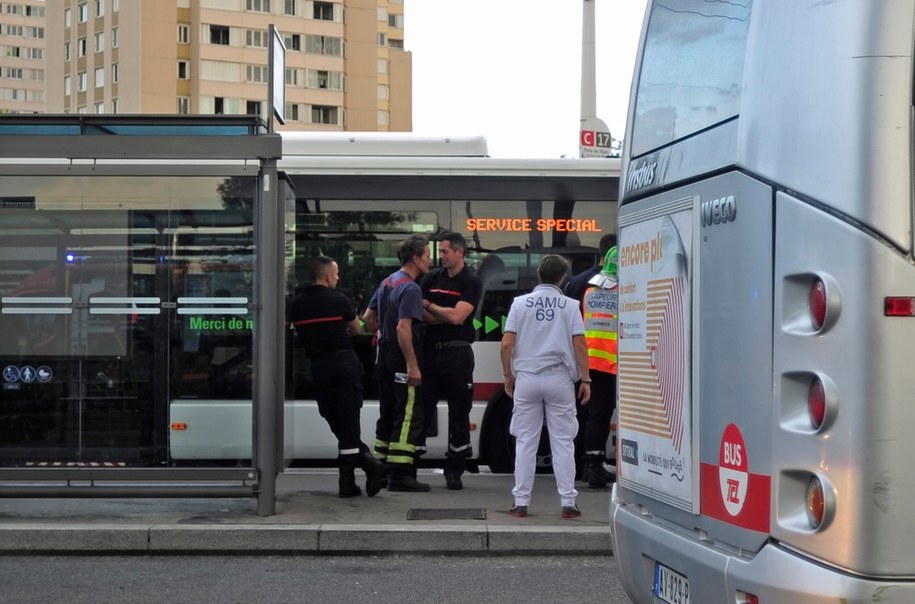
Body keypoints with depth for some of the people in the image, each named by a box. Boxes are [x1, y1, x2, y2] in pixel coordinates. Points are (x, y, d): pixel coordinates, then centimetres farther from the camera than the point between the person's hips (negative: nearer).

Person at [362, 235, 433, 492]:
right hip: (403, 356, -9)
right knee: (408, 416, -6)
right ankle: (399, 474, -8)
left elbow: (368, 317, 19)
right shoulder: (410, 288, -16)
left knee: (388, 413, 16)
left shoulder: (387, 282, 13)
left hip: (385, 354, 9)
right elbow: (403, 328, -24)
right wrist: (413, 366, -24)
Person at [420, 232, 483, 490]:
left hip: (457, 354, -3)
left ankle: (454, 472, 9)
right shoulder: (431, 278, 10)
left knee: (458, 415, 2)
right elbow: (422, 316, 4)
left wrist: (429, 306, -4)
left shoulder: (472, 282, -3)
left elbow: (457, 316, -13)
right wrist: (447, 316, -11)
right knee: (421, 410, 3)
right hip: (430, 351, 4)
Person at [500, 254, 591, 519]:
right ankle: (567, 502, 3)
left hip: (526, 378, 1)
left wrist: (508, 375, 10)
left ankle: (521, 503, 6)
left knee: (525, 442, 6)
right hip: (559, 378, -1)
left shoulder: (520, 303, 2)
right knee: (562, 441, 4)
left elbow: (507, 344, -2)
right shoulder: (569, 305, -1)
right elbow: (579, 345, -5)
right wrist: (585, 379, 2)